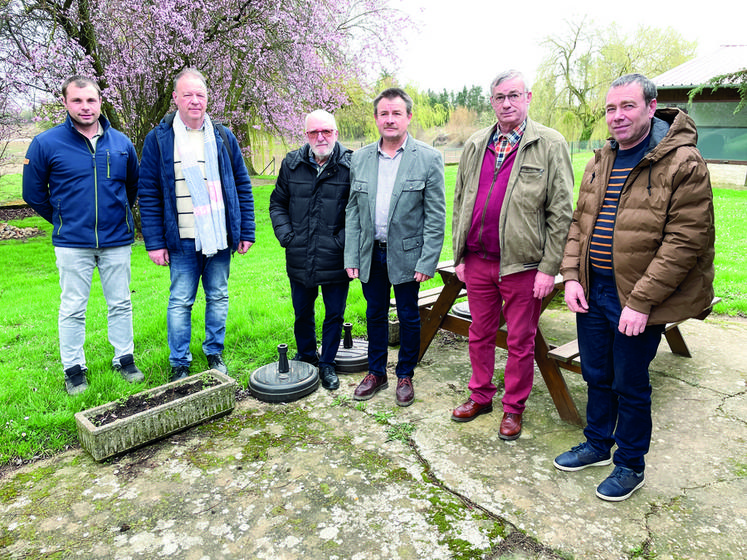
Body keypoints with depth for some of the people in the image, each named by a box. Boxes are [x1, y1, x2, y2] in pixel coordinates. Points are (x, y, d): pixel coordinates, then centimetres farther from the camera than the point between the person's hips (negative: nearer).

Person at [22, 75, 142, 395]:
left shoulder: (121, 143, 3)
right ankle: (74, 369, 20)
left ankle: (124, 359, 24)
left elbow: (133, 185, 18)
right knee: (73, 309, 6)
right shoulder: (46, 144, -5)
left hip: (117, 241, 2)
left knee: (121, 304, 10)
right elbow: (33, 193, 5)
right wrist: (64, 221, 10)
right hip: (72, 243, -2)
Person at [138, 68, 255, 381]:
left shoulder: (223, 137, 5)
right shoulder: (158, 139, -1)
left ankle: (214, 353, 30)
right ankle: (179, 363, 21)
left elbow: (242, 187, 7)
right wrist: (155, 242, -6)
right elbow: (148, 195, -1)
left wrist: (246, 231, 3)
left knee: (218, 298, 13)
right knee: (180, 302, 6)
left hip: (221, 238, 2)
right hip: (183, 241, -2)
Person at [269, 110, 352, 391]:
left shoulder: (352, 165, -8)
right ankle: (306, 355, 42)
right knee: (302, 313, 19)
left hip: (335, 260, -3)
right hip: (300, 259, 3)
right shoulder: (292, 164, 3)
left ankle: (327, 363, 29)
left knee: (334, 314, 10)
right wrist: (285, 235, 0)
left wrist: (343, 240, -13)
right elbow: (278, 203, 13)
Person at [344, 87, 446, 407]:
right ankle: (376, 373, 33)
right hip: (370, 253, 4)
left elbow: (436, 216, -8)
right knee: (375, 314, 15)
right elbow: (353, 211, 6)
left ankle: (405, 376, 29)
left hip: (406, 254, -3)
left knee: (408, 317, 9)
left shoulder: (429, 158, -6)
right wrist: (351, 256, 1)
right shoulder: (360, 158, 5)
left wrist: (427, 261, -13)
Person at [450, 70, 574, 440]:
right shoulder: (475, 145, 10)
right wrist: (459, 255, 9)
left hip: (522, 264, -4)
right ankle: (480, 396, 35)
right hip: (477, 261, 4)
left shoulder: (550, 145, -3)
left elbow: (561, 212, -6)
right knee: (480, 335, 16)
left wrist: (549, 268, -11)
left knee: (520, 342, 9)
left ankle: (514, 407, 27)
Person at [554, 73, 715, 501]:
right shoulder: (601, 162, 9)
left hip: (637, 300, -6)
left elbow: (685, 241, -18)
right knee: (597, 376, 20)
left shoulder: (683, 162, -13)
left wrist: (640, 302, -20)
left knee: (630, 386, 9)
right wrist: (571, 275, 0)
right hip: (592, 291, 6)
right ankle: (597, 445, 42)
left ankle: (630, 466, 32)